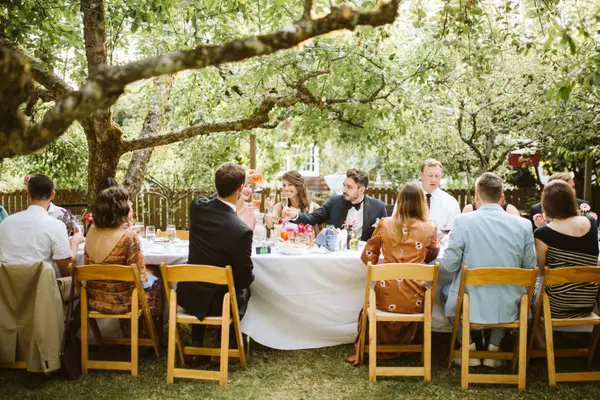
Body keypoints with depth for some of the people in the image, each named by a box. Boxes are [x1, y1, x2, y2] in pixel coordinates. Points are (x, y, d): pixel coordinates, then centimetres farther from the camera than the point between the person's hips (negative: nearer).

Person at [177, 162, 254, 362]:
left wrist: (228, 184, 22)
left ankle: (196, 344, 40)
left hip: (188, 294, 4)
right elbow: (245, 277, -15)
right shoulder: (242, 230, -28)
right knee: (244, 290, 29)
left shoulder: (197, 206, -13)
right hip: (218, 302, -4)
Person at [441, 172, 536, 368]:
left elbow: (449, 265, -9)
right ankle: (494, 347, 27)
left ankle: (469, 347, 24)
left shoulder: (463, 221, -11)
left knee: (446, 290, 31)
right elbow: (531, 268, 5)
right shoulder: (523, 225, -3)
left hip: (470, 308, -2)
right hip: (508, 310, 3)